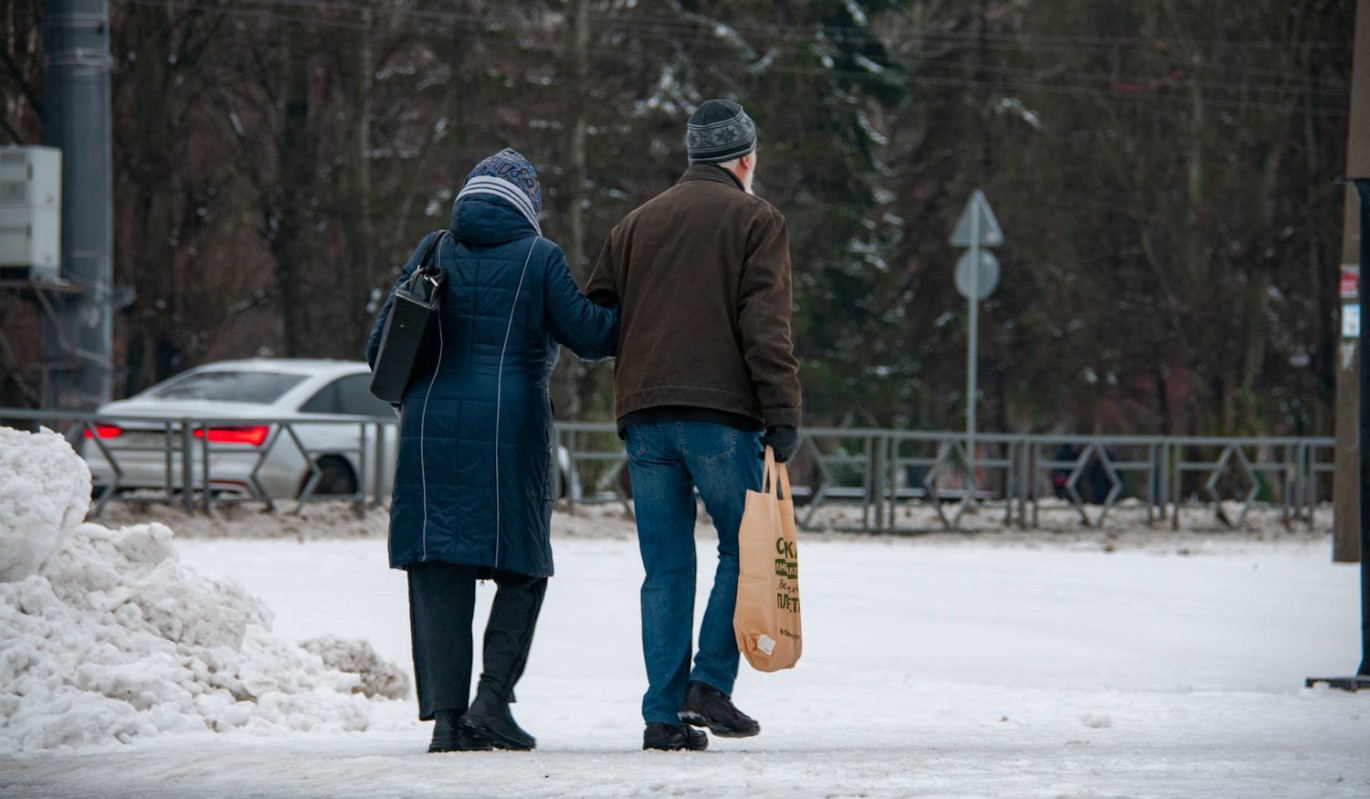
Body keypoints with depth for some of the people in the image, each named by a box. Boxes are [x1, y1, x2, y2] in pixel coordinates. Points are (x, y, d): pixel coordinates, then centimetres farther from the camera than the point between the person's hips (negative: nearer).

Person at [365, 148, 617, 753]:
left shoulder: (432, 254, 9)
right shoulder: (538, 258, 1)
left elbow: (380, 347, 10)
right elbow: (590, 334, -1)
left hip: (431, 429, 2)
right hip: (511, 428, -2)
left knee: (439, 573, 4)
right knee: (522, 569, 10)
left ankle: (446, 714, -3)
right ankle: (493, 698, -5)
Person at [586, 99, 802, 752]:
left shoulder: (637, 224, 20)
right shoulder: (755, 220, 5)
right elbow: (765, 323, -7)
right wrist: (782, 412, -10)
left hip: (643, 413, 5)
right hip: (721, 412, -5)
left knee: (666, 569, 6)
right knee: (745, 546, 6)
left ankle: (664, 714, 0)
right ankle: (710, 683, -8)